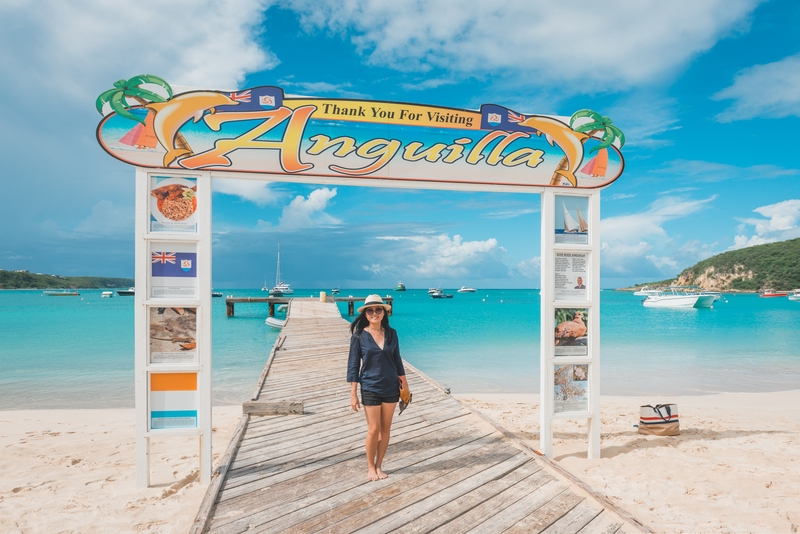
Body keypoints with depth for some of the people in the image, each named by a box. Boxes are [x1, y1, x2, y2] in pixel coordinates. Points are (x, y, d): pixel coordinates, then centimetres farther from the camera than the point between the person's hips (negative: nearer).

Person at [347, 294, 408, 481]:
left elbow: (397, 360, 8)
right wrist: (353, 393, -8)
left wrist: (404, 384, 10)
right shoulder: (359, 336, -9)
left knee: (385, 429, 10)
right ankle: (370, 467, 24)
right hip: (370, 389, -3)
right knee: (374, 430, 2)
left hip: (391, 388, 3)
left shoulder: (391, 333, -1)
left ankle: (379, 466, 26)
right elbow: (353, 365, -6)